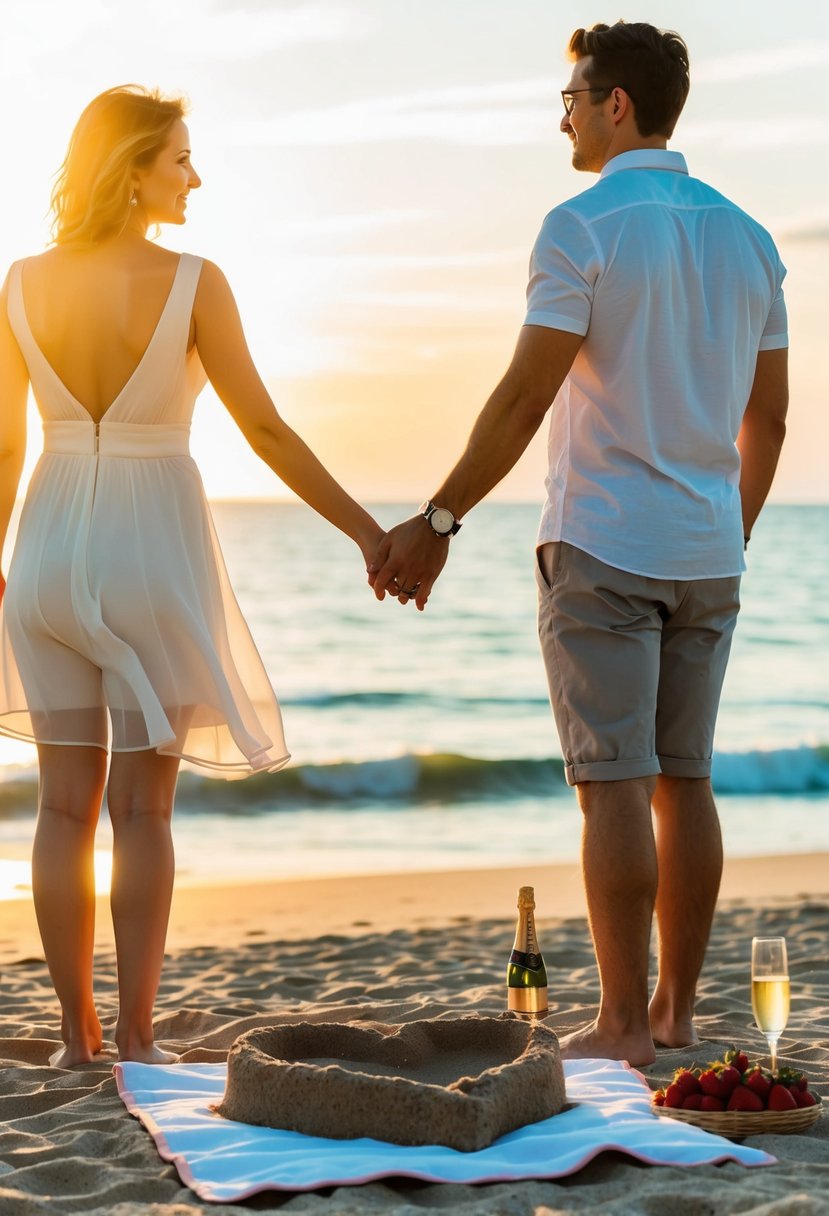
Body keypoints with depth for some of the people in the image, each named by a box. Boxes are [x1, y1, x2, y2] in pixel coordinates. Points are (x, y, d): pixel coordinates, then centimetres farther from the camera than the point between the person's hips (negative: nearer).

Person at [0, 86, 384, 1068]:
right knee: (142, 808, 4)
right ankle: (135, 1039, 6)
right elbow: (265, 430, -9)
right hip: (152, 550, -3)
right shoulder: (190, 284, -11)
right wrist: (365, 530, -1)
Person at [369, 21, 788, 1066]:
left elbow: (525, 397, -16)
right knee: (683, 780, 10)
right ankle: (675, 1013, 16)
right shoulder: (747, 237, 11)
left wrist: (436, 523, -10)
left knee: (613, 785, -4)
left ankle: (621, 1027, 0)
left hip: (601, 547, -6)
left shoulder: (584, 226, -10)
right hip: (705, 552, 7)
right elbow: (767, 416, 14)